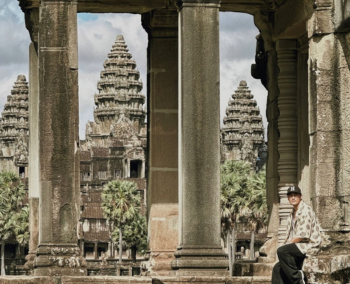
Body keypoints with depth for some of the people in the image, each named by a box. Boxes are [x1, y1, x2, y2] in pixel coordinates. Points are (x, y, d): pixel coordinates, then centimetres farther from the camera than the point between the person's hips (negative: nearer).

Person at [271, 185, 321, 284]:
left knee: (281, 251, -29)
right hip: (297, 246, 10)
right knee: (277, 268, 0)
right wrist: (284, 244, 2)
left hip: (309, 245, -10)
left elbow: (302, 235, -19)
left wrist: (286, 245, -13)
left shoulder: (305, 210, -12)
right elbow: (289, 235, 21)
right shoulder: (293, 213, 19)